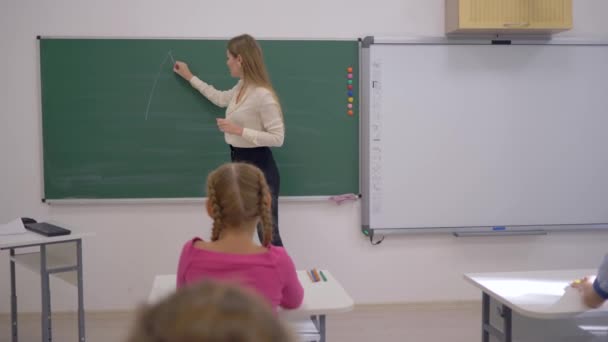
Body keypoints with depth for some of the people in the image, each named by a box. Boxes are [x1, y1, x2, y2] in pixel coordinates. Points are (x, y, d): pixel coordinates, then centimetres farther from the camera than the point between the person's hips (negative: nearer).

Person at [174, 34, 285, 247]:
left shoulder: (262, 95, -22)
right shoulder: (241, 87, 7)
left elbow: (278, 138, -23)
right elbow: (220, 98, 29)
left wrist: (239, 130, -24)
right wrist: (189, 77, 32)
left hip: (259, 166, -10)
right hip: (238, 162, 10)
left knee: (268, 232, -4)